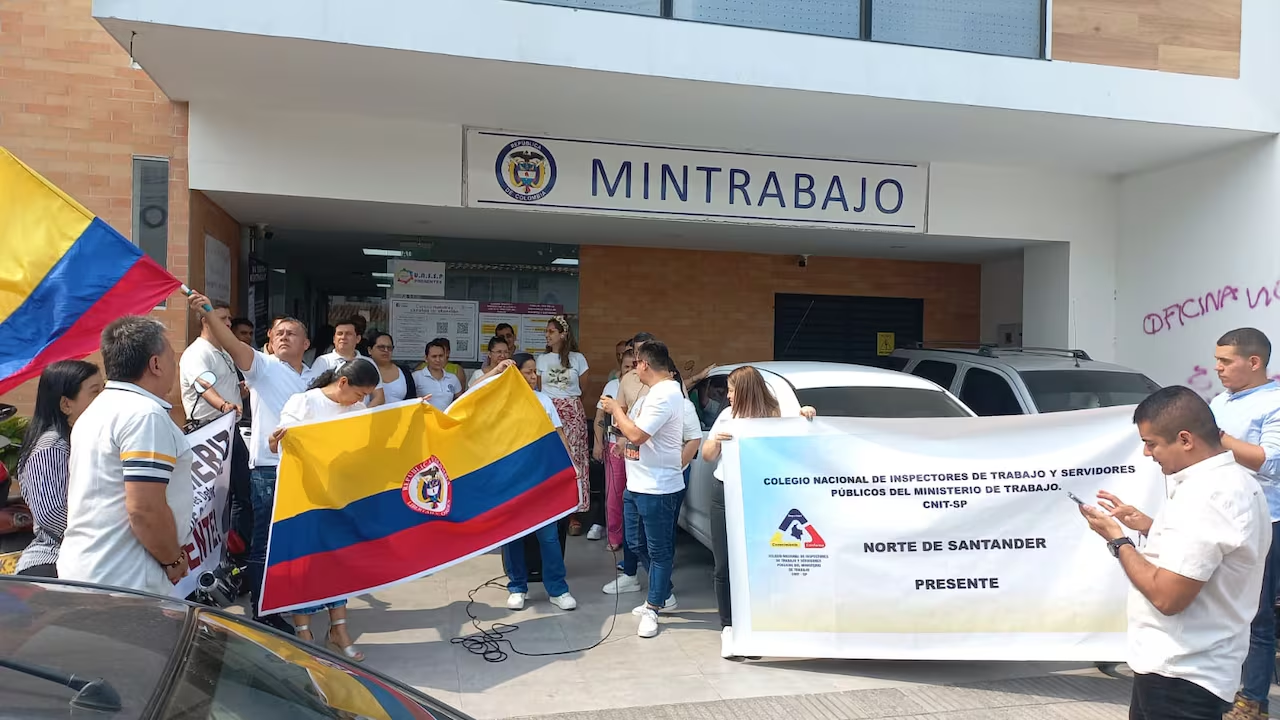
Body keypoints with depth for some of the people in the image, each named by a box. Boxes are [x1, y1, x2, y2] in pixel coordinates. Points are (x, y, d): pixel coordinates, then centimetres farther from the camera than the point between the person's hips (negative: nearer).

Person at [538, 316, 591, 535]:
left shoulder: (578, 359, 3)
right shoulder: (542, 360, 8)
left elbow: (583, 390, 10)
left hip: (572, 413, -1)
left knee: (573, 460, -2)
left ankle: (574, 514, 3)